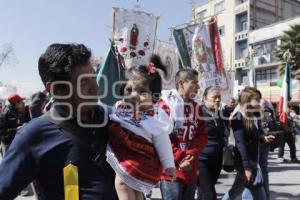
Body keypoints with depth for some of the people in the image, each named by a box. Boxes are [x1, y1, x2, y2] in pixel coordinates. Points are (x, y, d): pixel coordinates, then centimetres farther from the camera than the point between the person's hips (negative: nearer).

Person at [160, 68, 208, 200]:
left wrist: (190, 155, -8)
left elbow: (203, 136, 7)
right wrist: (179, 160, -14)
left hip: (191, 171, 6)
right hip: (171, 170, -6)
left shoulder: (196, 108, 13)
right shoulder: (166, 105, -7)